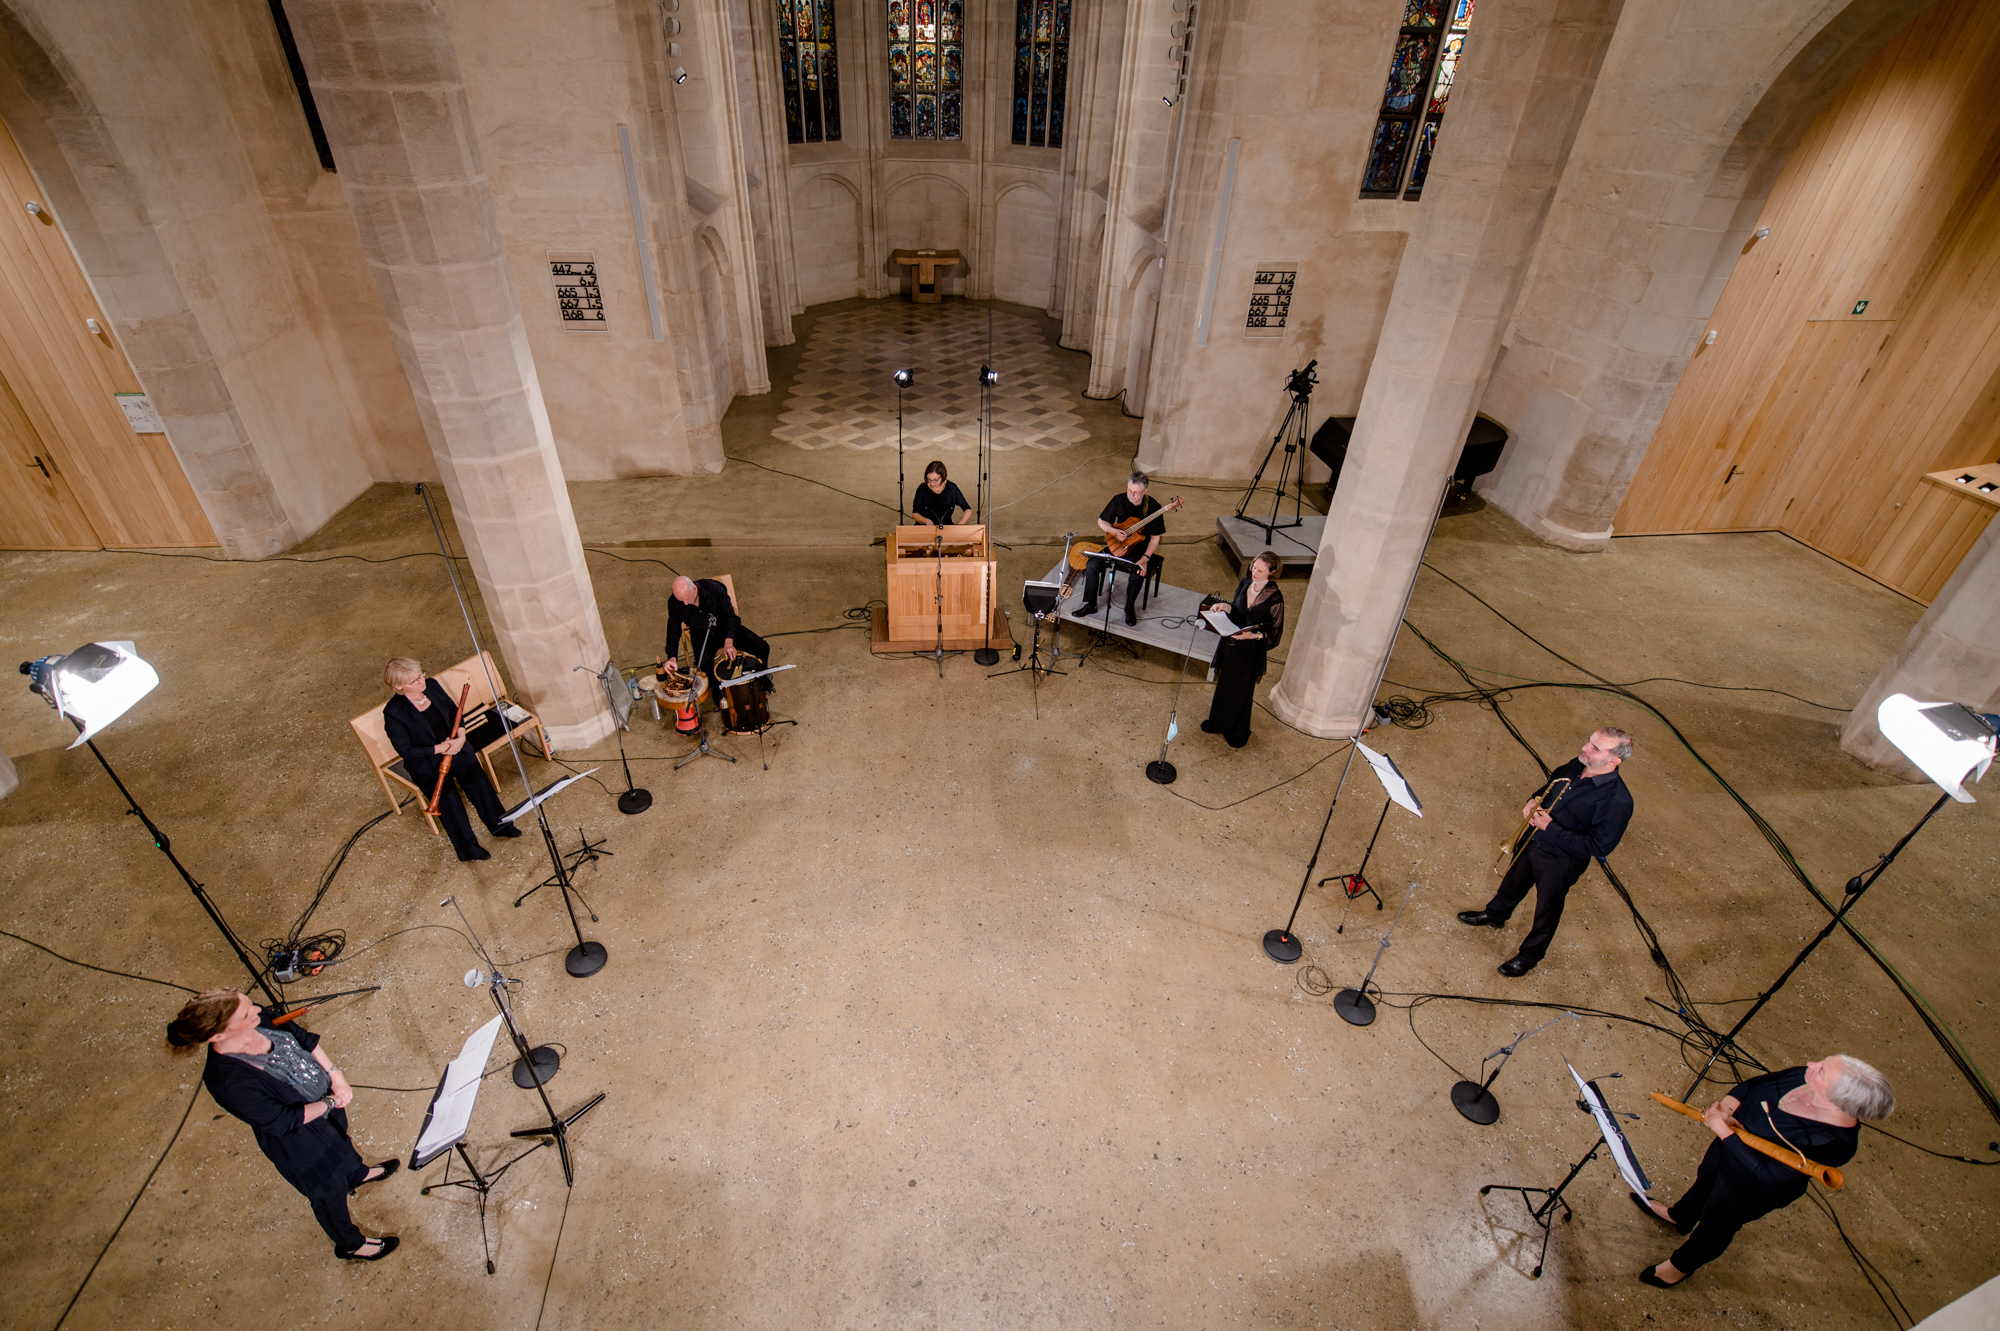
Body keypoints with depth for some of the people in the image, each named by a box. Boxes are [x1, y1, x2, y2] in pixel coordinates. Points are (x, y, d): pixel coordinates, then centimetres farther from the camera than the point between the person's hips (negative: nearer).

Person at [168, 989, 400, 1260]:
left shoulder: (259, 1019, -25)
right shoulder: (228, 1083, -41)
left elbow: (303, 1036, -7)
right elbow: (284, 1121, -29)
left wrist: (335, 1075, -14)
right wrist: (331, 1103, -18)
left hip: (324, 1093, 6)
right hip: (299, 1140, -6)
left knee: (341, 1139, 36)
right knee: (330, 1189, 20)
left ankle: (358, 1173, 69)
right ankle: (350, 1244, 49)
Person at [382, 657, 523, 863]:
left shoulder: (432, 685, -4)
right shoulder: (393, 712, -18)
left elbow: (454, 712, 9)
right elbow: (405, 750, -13)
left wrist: (461, 737, -7)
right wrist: (438, 749, -20)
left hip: (454, 748, 5)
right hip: (426, 762, -5)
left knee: (476, 776, -10)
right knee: (446, 793, -13)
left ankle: (499, 823, 3)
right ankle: (468, 847, -3)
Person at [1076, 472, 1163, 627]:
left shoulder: (1153, 507, -15)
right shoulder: (1119, 500, -5)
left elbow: (1155, 537, -11)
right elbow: (1101, 521, 6)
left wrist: (1145, 558, -22)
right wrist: (1114, 531, -15)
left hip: (1141, 550, -4)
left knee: (1137, 576, -32)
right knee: (1091, 565, -15)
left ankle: (1130, 608, -3)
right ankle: (1091, 605, 2)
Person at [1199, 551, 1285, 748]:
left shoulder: (1274, 598, -21)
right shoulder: (1245, 583, -4)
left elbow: (1274, 632, -14)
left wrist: (1253, 635, -29)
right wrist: (1224, 605, -8)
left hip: (1251, 650, -5)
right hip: (1231, 642, 6)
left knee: (1241, 691, 10)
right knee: (1224, 684, 21)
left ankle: (1238, 735, 31)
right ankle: (1218, 723, 44)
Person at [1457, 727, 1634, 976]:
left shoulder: (1618, 802, -33)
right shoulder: (1577, 765, -13)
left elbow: (1599, 847, -28)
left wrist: (1552, 829, -29)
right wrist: (1535, 799, -10)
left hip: (1560, 862, -6)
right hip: (1534, 841, 6)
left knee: (1547, 911, 18)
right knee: (1514, 882, 30)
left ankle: (1530, 955, 43)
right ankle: (1494, 915, 59)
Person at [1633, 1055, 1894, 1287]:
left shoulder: (1831, 1142, -40)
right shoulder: (1807, 1077, -23)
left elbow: (1766, 1173, -35)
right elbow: (1757, 1083, -4)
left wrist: (1723, 1131, -32)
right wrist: (1730, 1099, -19)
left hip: (1754, 1189, -6)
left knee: (1715, 1225, 21)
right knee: (1704, 1181, 33)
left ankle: (1682, 1265, 50)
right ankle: (1679, 1216, 64)